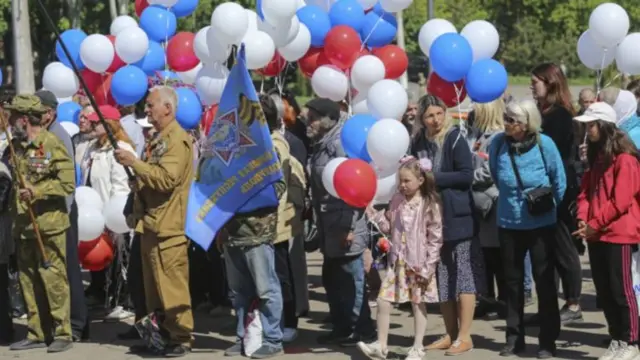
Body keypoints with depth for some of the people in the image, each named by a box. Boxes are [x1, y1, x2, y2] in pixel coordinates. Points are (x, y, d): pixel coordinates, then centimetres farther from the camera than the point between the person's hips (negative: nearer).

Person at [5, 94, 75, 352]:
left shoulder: (52, 145, -10)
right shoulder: (16, 146, 11)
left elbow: (68, 183, -15)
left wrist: (37, 191, -21)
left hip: (49, 224, -7)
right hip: (24, 225, 7)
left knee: (53, 278, -5)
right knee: (28, 280, 10)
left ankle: (62, 334, 1)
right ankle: (36, 334, 17)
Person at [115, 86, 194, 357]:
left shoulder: (177, 139, -12)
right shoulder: (160, 139, 19)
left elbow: (166, 179, -23)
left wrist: (134, 162, -19)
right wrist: (138, 183, 10)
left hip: (168, 226, -10)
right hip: (152, 223, 10)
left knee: (172, 284, -8)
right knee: (154, 284, 12)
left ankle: (181, 338, -3)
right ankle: (160, 334, 18)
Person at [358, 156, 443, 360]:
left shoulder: (430, 205, -11)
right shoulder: (397, 201, 4)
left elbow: (436, 238, -11)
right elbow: (389, 228, 8)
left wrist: (429, 265, -13)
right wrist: (374, 214, -7)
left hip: (418, 263, -5)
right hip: (397, 261, 5)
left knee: (418, 304, 7)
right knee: (383, 301, 0)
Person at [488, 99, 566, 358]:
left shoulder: (544, 144, -15)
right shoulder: (498, 144, -8)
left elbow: (559, 180, -2)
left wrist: (551, 205, 7)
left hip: (541, 223, -3)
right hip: (509, 223, 3)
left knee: (545, 281, 4)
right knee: (512, 281, 11)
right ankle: (514, 337, 22)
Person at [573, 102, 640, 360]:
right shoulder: (597, 157, 16)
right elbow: (586, 191, 13)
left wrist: (594, 224, -15)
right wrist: (583, 219, -5)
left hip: (618, 234, -8)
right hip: (597, 234, 8)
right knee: (604, 291, 10)